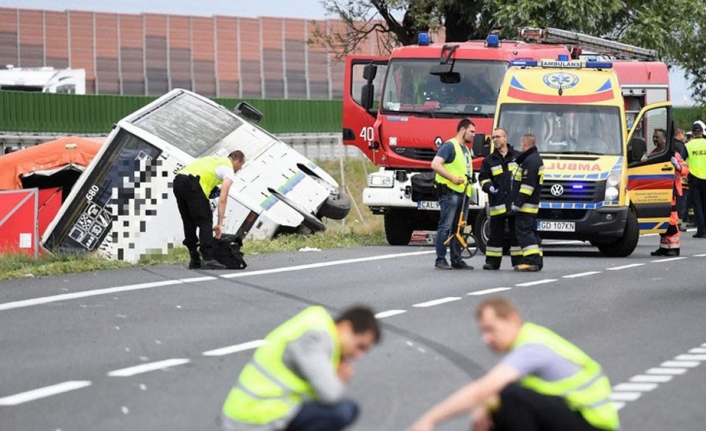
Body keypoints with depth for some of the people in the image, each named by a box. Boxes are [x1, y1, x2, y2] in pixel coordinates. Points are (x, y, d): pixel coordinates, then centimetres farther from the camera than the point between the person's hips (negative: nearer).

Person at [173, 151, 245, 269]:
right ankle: (208, 260, -10)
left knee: (189, 223, 16)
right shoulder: (229, 170, 8)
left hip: (177, 181, 8)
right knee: (205, 222, -3)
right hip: (192, 184, -8)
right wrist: (220, 224, 0)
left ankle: (194, 260, 19)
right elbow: (222, 199, -1)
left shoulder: (214, 160, 33)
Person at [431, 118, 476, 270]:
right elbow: (435, 164, -18)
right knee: (445, 226, -9)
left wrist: (468, 180, 19)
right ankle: (440, 260, -9)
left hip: (463, 193, 9)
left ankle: (456, 260, 14)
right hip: (450, 191, -9)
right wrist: (452, 178, -23)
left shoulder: (466, 149, 22)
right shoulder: (449, 146, -7)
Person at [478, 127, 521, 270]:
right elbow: (483, 178, 10)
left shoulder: (518, 157, 9)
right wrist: (488, 187, -9)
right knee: (496, 232, 1)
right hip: (497, 203, 0)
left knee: (517, 232, 3)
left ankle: (518, 260, 8)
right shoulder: (489, 160, 11)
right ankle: (492, 261, 4)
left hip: (515, 202, 0)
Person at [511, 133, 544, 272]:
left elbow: (527, 185, -23)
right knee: (530, 231, 13)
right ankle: (536, 261, 14)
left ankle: (532, 260, -19)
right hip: (532, 205, 11)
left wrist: (518, 203, -23)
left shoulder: (530, 161, -17)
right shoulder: (536, 159, 18)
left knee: (523, 231, -12)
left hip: (526, 206, -11)